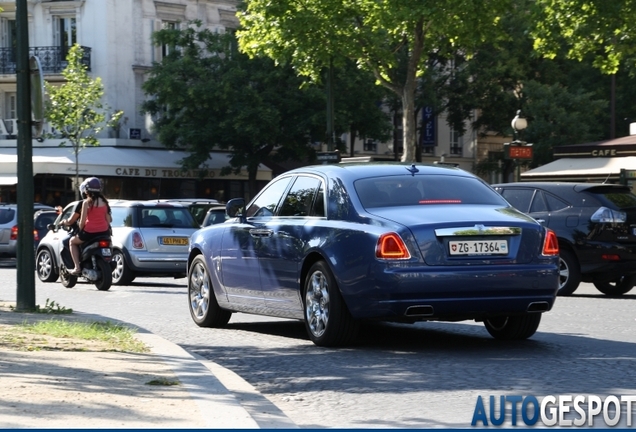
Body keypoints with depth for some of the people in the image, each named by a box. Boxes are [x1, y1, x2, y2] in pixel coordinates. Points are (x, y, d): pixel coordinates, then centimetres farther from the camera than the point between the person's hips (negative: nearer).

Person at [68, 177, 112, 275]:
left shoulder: (87, 202, -8)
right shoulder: (104, 201, 8)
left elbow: (83, 220, -8)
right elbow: (108, 219, 9)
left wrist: (80, 230, 9)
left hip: (90, 232, -5)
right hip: (104, 232, 5)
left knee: (73, 241, 20)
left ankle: (77, 267, 8)